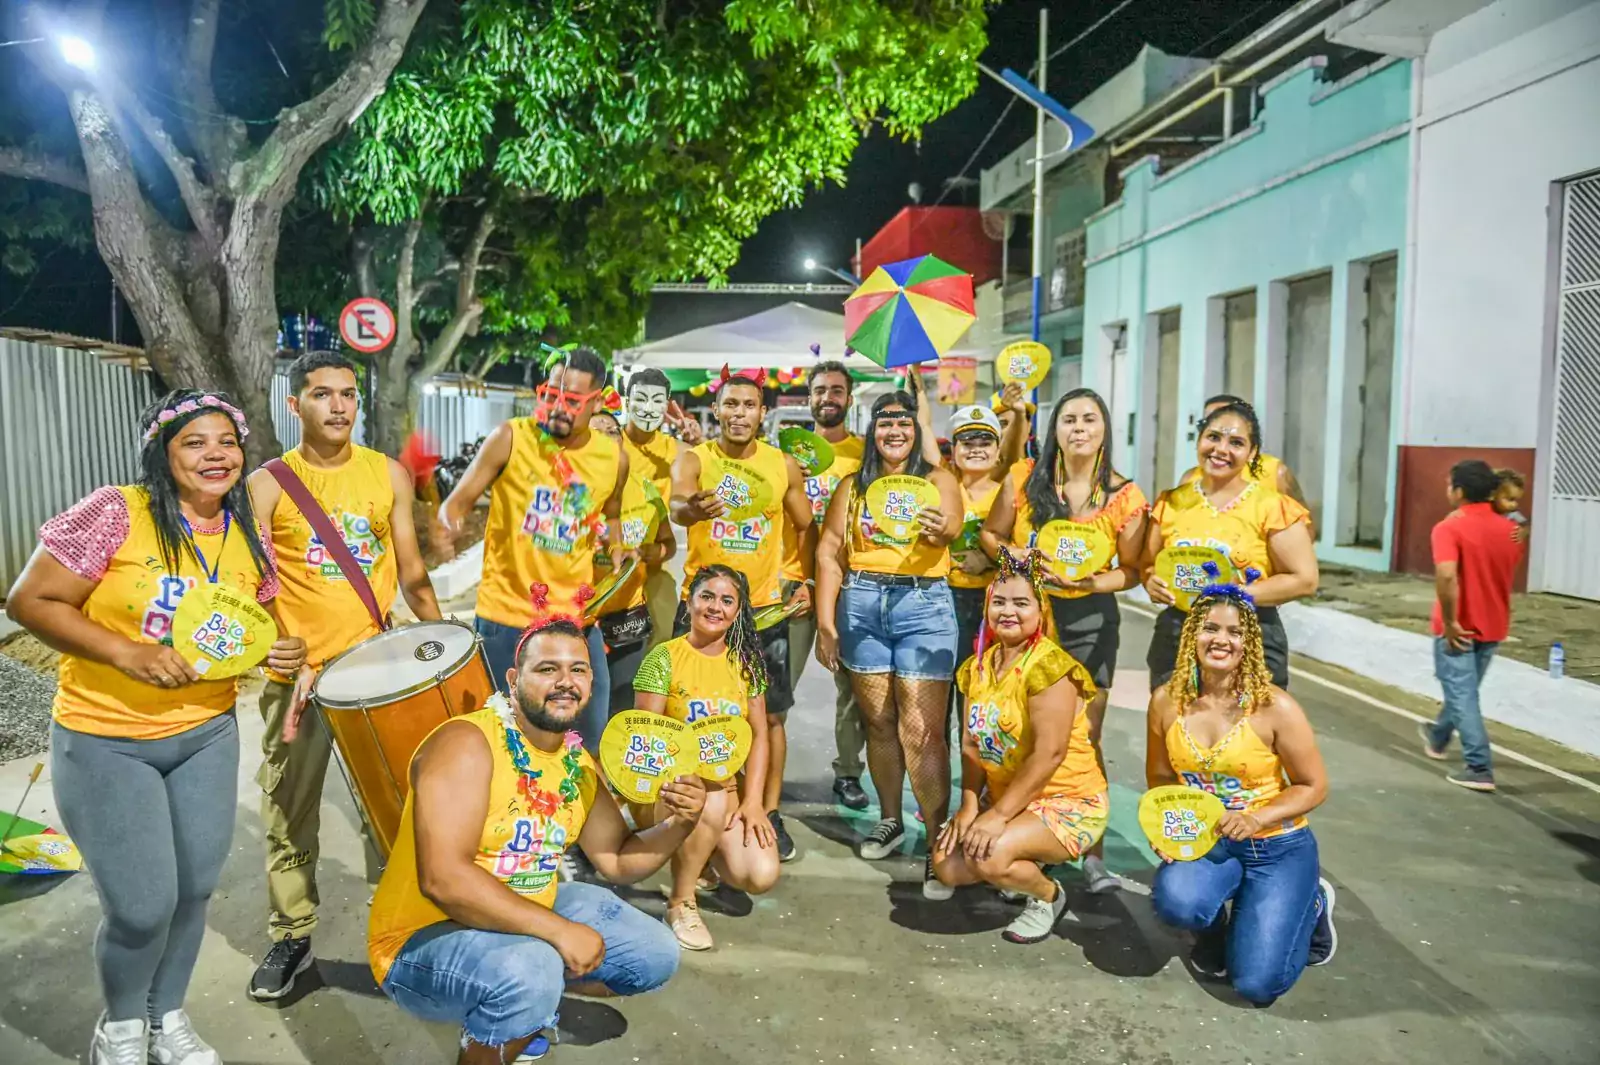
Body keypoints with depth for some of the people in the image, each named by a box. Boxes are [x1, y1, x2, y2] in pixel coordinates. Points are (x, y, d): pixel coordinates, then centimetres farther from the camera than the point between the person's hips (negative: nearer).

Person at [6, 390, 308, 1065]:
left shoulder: (250, 539, 0)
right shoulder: (115, 513, -16)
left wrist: (282, 651, -11)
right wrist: (128, 653, -25)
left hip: (207, 736, 5)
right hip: (104, 742, -5)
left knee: (194, 891, 13)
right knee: (143, 907, -2)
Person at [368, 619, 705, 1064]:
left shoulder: (579, 763, 0)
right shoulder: (467, 743, -24)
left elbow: (620, 862, 8)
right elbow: (443, 879, -33)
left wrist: (678, 824, -13)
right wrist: (559, 930, -31)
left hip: (527, 916, 8)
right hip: (424, 940, -8)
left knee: (655, 954, 9)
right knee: (530, 973, -36)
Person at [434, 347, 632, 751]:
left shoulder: (613, 458, 1)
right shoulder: (510, 438, -9)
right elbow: (461, 498, -5)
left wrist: (617, 549, 0)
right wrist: (447, 525, -27)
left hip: (576, 617, 3)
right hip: (506, 615, -3)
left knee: (589, 735, 13)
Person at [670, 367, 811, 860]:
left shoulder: (784, 465, 2)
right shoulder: (694, 459, -6)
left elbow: (804, 527, 14)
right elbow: (677, 503, -27)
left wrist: (804, 580, 0)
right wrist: (692, 509, -51)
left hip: (766, 607, 1)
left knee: (770, 714, 6)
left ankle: (770, 815, 21)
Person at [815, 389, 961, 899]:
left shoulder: (937, 480, 4)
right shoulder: (853, 486, 12)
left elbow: (952, 525, -16)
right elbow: (829, 551, 8)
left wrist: (939, 529, -40)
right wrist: (825, 621, 1)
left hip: (924, 604, -3)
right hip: (861, 604, 3)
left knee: (921, 730, -8)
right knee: (879, 721, 11)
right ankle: (890, 821, 28)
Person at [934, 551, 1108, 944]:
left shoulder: (1048, 666, -20)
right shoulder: (978, 666, 4)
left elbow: (1049, 753, -25)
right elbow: (971, 744, 3)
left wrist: (998, 815, -24)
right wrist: (969, 806, -10)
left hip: (1068, 803, -7)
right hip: (1004, 800, 8)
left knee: (988, 856, -29)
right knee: (946, 866, -5)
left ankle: (1047, 895, 3)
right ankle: (1027, 862, 22)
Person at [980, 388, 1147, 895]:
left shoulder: (1124, 497, -6)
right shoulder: (1024, 479, -4)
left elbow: (1131, 569, 0)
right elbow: (990, 534, 7)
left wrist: (1093, 582, -19)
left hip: (1089, 619, -1)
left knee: (1085, 737, 3)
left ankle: (1093, 853, 15)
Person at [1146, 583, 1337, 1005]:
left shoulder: (1275, 707, -17)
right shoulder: (1166, 701, -8)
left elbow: (1314, 788, -7)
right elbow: (1160, 778, 7)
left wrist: (1256, 819, -23)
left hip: (1276, 846, -2)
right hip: (1204, 841, 2)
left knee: (1257, 983, -10)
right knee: (1176, 901, -32)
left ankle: (1311, 904, 22)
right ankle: (1217, 925, 8)